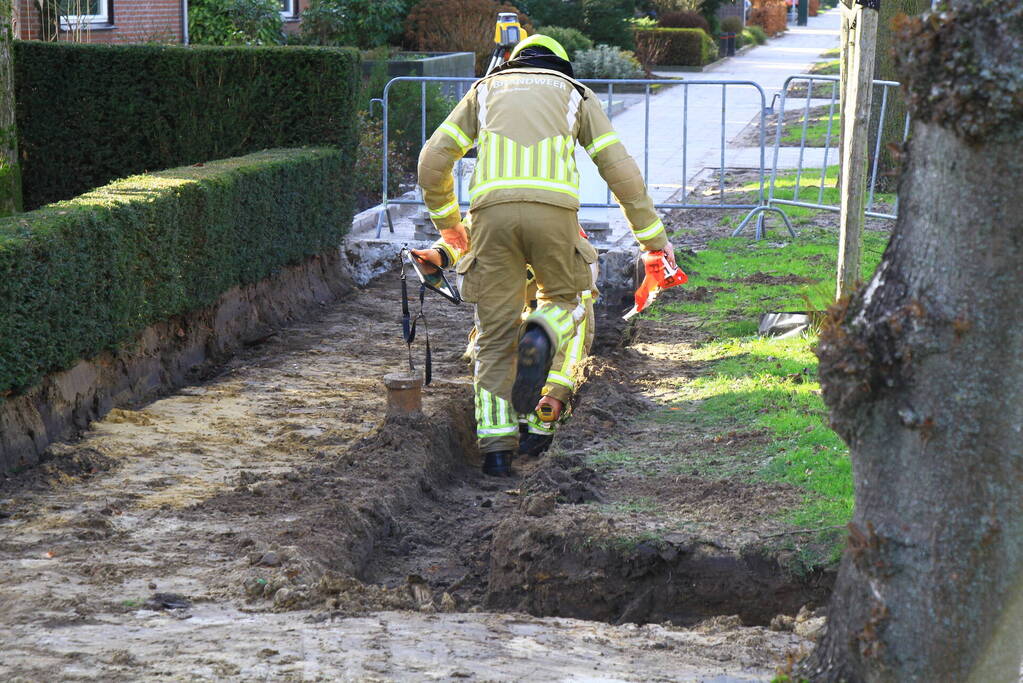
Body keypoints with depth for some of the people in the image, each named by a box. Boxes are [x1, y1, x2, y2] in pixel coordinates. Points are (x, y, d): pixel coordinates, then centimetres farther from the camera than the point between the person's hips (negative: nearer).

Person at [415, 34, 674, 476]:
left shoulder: (485, 88, 27)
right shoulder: (576, 94, 24)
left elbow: (432, 160, 20)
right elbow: (621, 169, 15)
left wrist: (446, 220, 35)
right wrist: (653, 235, 20)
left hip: (493, 211, 1)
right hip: (553, 208, -1)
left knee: (496, 336, 8)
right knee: (564, 300, 24)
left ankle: (496, 447, 0)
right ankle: (540, 341, -11)